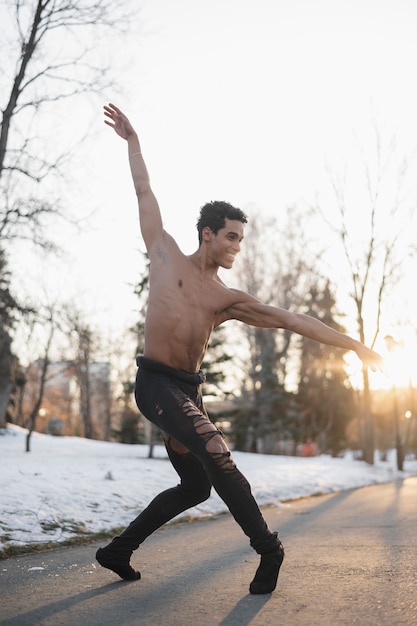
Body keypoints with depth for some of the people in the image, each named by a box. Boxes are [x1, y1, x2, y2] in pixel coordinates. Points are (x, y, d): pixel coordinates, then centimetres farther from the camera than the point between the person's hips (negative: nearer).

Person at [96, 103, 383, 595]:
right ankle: (267, 547, -10)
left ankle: (118, 551, 23)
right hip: (156, 383, -6)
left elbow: (291, 320, 8)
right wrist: (132, 140, 20)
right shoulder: (166, 254, 4)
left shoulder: (228, 299, 11)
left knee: (196, 486, 10)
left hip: (187, 391, 6)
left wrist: (352, 343, 7)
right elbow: (144, 192, 13)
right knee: (216, 453, -23)